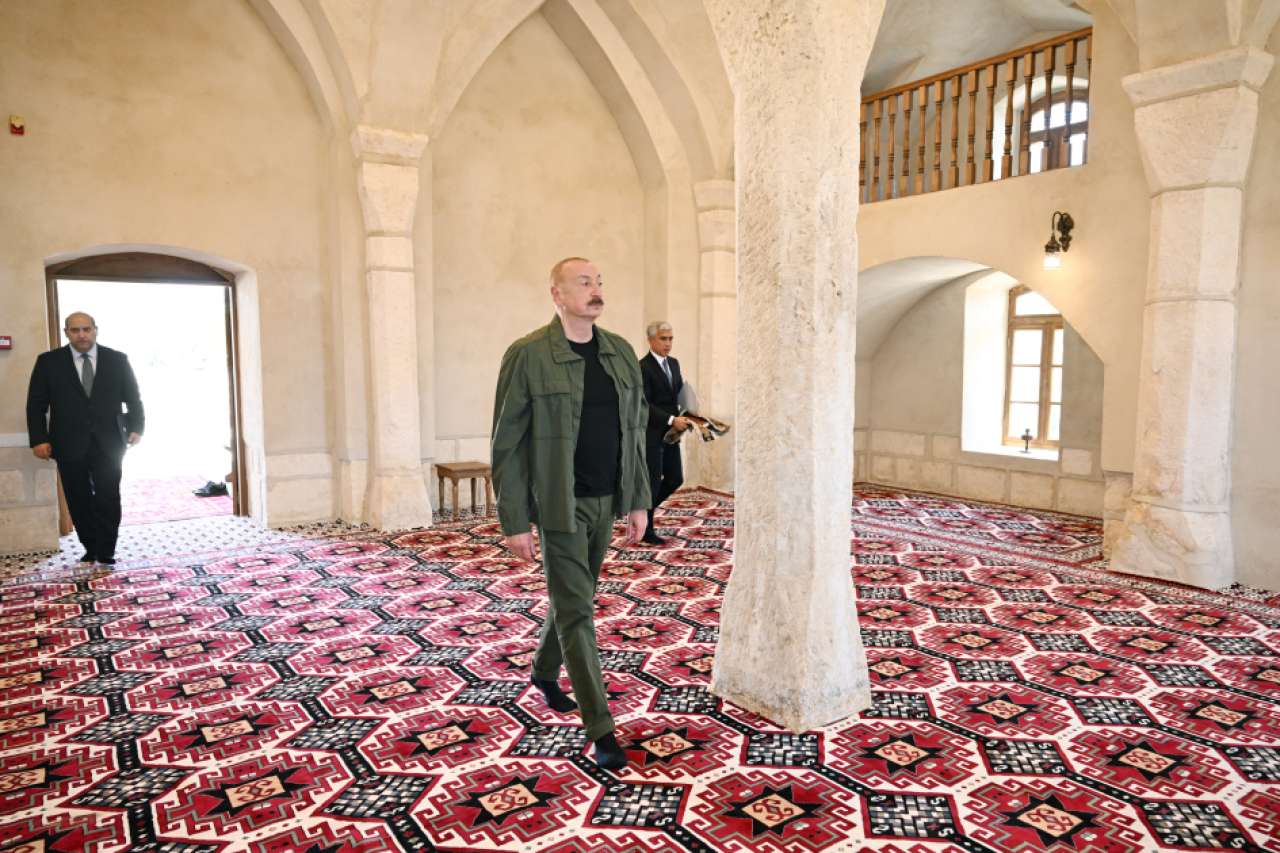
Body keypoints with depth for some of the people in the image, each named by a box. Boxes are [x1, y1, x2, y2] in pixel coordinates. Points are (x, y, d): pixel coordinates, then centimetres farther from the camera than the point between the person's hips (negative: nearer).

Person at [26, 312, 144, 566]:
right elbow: (36, 404, 3)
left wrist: (136, 428, -3)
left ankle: (106, 554, 4)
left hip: (108, 442, -1)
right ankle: (91, 548, 22)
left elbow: (133, 397, 8)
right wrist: (39, 439, -4)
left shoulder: (117, 359, 4)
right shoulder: (48, 361, 3)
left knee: (108, 498, -3)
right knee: (79, 500, 8)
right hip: (69, 444, 1)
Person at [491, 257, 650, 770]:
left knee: (573, 597, 20)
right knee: (576, 611, 0)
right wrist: (515, 522, -12)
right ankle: (601, 730, 10)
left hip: (606, 501, 6)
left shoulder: (620, 353, 5)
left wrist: (637, 501, 7)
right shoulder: (527, 355, -11)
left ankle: (545, 671, 46)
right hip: (560, 503, -6)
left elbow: (635, 431, 10)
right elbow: (507, 444, -11)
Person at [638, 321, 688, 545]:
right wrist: (671, 420, -21)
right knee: (653, 482, 1)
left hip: (670, 434, 8)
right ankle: (646, 530, 17)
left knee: (675, 479, 10)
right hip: (651, 435, -8)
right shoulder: (643, 367, -14)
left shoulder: (674, 363, 12)